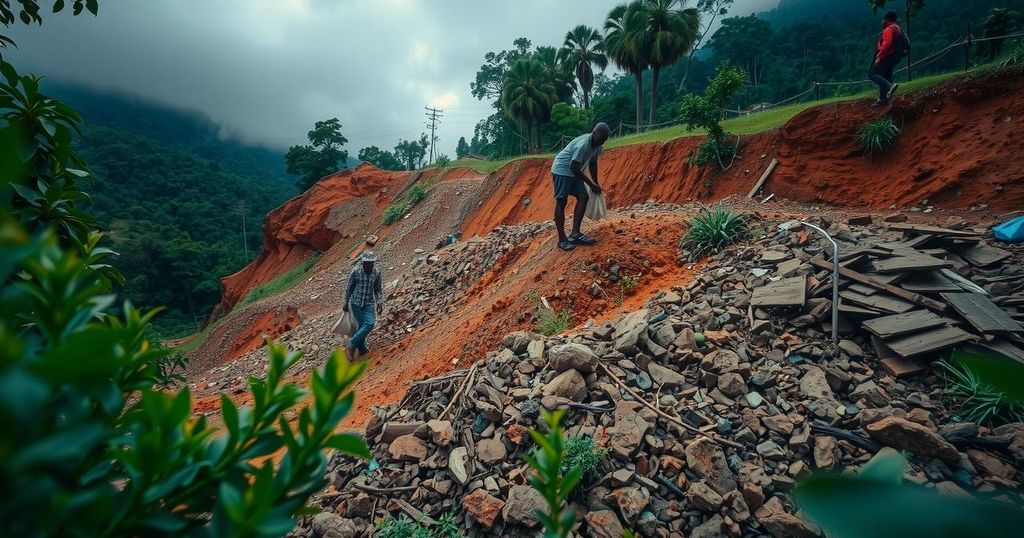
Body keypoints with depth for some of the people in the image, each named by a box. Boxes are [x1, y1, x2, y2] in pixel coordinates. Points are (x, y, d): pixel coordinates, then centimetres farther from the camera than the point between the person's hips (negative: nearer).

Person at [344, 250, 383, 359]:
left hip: (369, 303, 2)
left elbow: (378, 289, 7)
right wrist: (346, 303, 4)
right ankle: (361, 348, 12)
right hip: (356, 302, -2)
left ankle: (352, 345, -5)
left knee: (370, 323, -14)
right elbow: (349, 288, 0)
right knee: (361, 325, -4)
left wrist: (380, 302, -5)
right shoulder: (356, 271, -9)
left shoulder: (376, 273, -2)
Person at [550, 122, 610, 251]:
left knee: (584, 197, 0)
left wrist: (595, 184, 17)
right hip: (561, 170, -9)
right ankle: (562, 239, -9)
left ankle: (575, 234, 0)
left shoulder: (598, 146, -1)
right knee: (561, 202, -10)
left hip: (574, 172, 9)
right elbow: (574, 168, -26)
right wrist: (591, 184, -17)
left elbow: (592, 164, 15)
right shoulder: (583, 145, -28)